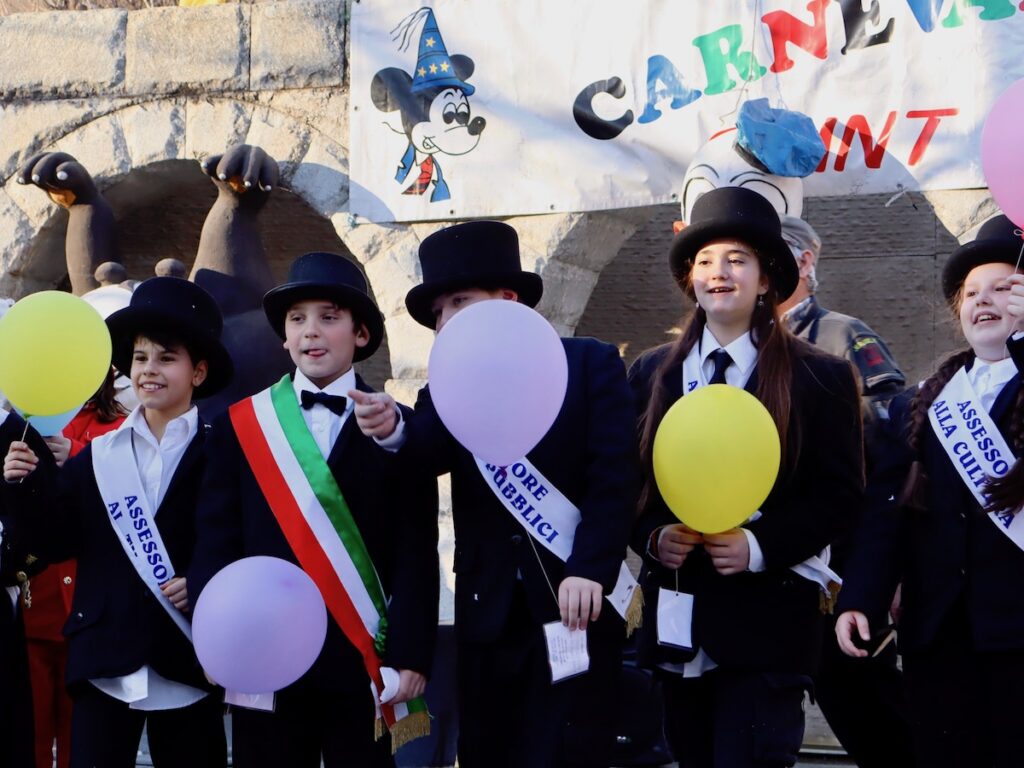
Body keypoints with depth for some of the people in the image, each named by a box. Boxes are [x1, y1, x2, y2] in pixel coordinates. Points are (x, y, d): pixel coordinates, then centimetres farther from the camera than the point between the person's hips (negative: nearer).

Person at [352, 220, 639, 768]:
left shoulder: (590, 364, 1)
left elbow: (614, 475, -7)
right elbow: (430, 453, -13)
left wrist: (590, 571, -18)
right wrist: (393, 430, -35)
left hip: (574, 605, -3)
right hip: (487, 614, 4)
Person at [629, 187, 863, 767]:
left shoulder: (819, 377, -1)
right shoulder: (653, 373, 9)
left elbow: (840, 497, -4)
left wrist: (759, 546, -16)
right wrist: (654, 536, -8)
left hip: (767, 618, -4)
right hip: (676, 617, 4)